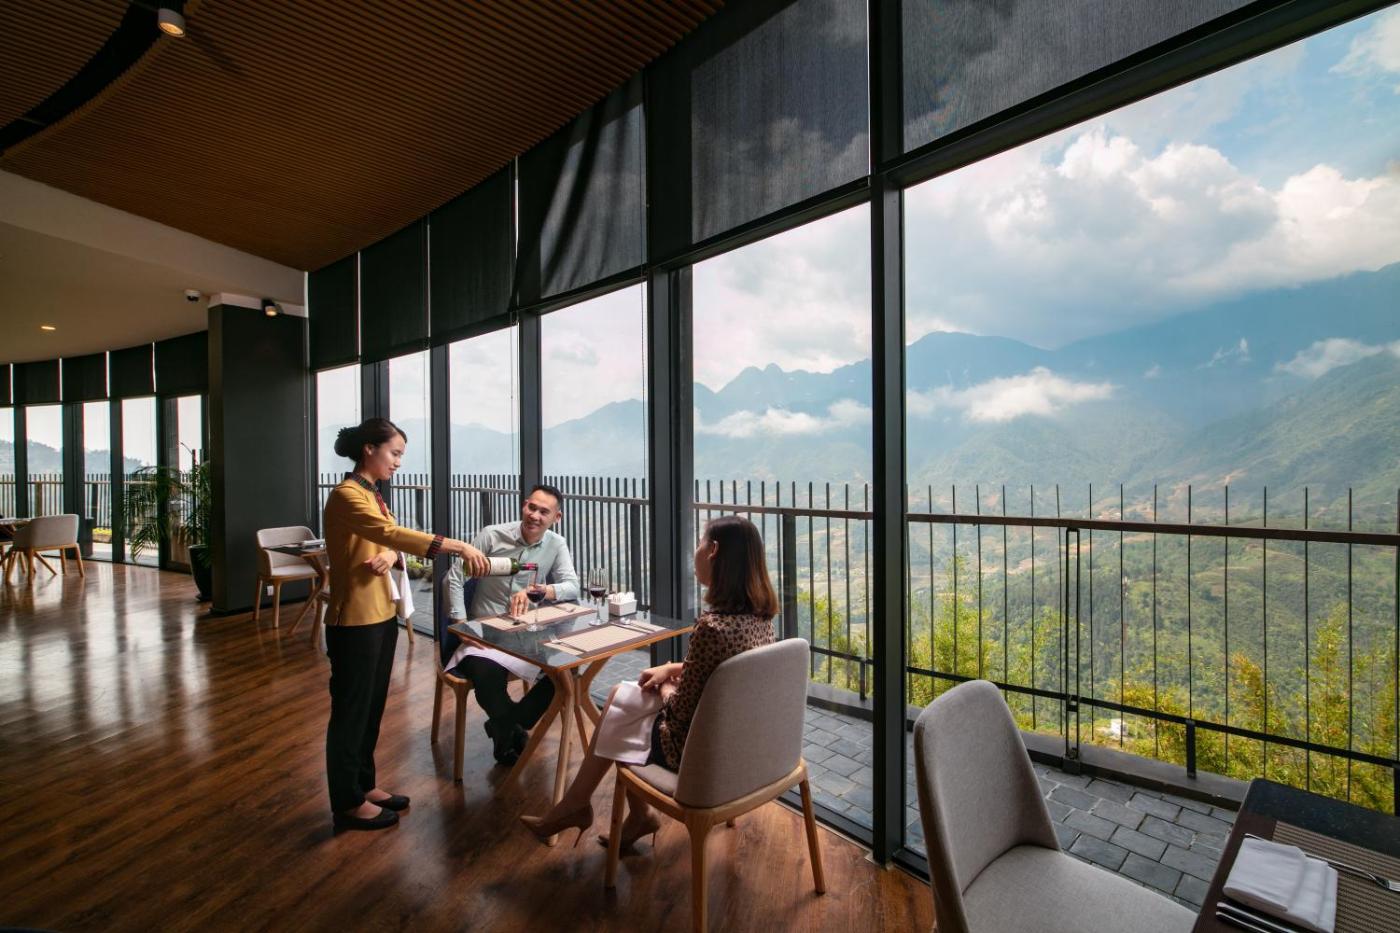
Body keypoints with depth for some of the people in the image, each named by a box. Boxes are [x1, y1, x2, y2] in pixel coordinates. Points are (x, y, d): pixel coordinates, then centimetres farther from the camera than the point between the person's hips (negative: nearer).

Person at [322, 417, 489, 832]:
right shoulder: (346, 495, -18)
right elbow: (392, 533, -33)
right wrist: (459, 546, -39)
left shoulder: (373, 494, 12)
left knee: (373, 704, 18)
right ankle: (347, 803, 22)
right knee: (351, 708, 6)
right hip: (354, 620, -9)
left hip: (382, 615, 9)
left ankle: (364, 784, 34)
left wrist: (390, 558, -12)